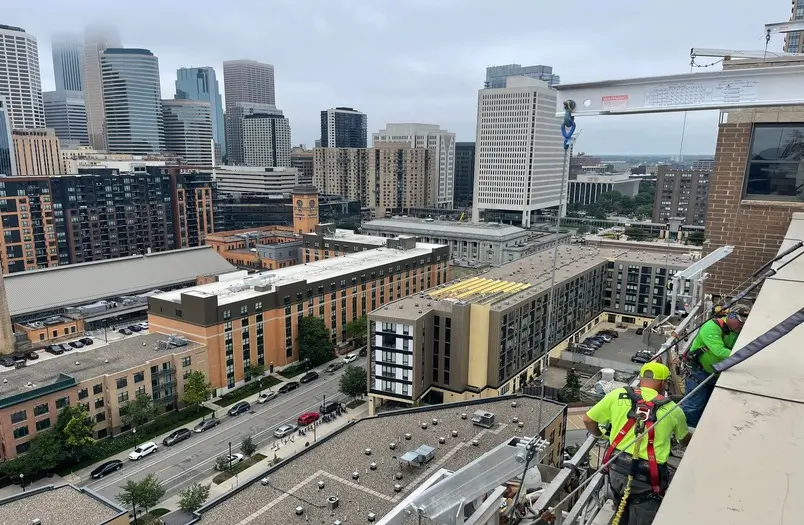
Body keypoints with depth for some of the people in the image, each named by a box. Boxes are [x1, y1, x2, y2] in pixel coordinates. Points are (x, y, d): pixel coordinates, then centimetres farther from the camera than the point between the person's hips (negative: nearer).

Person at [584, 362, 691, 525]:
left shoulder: (618, 395, -1)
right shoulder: (671, 409, 0)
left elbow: (588, 420, 5)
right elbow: (685, 439, 20)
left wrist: (599, 435, 26)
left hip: (617, 469, 3)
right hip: (646, 478, -2)